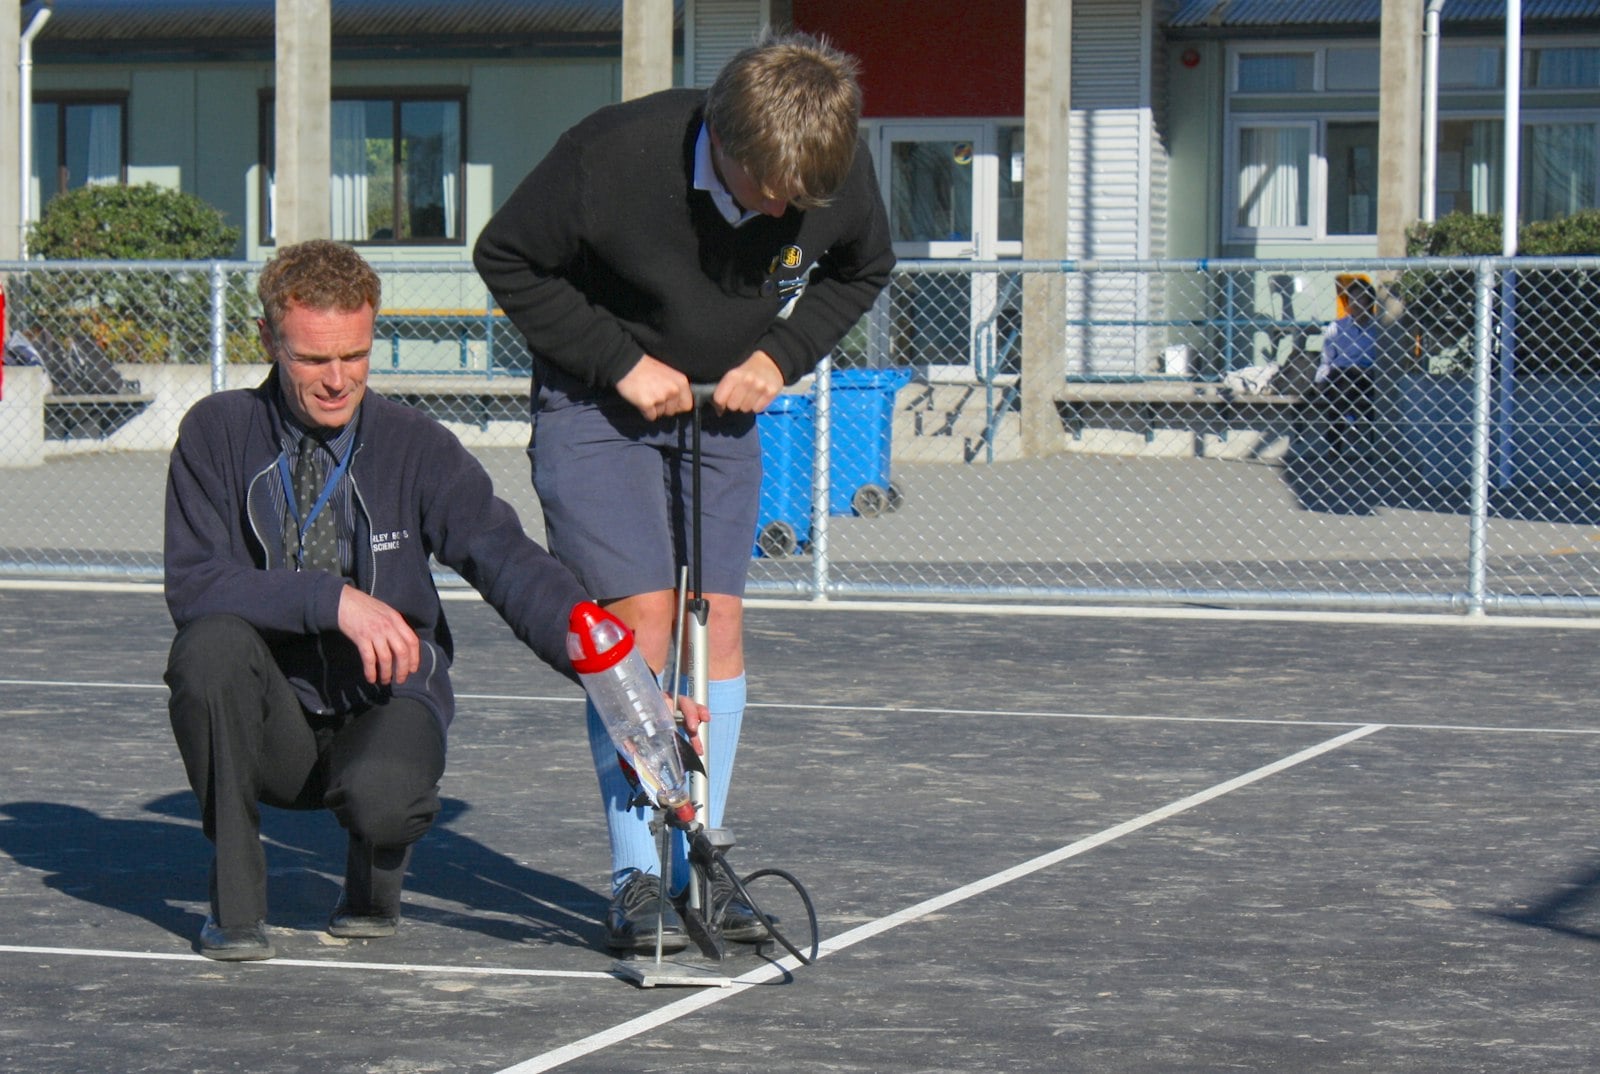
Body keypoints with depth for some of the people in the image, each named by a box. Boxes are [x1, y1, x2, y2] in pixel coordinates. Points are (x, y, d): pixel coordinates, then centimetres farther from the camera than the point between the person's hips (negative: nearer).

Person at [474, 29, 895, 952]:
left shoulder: (843, 181, -17)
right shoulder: (613, 155, -29)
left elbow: (862, 272, 6)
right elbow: (507, 259, -14)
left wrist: (781, 355, -10)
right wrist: (620, 363, -18)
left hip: (723, 410, 4)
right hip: (595, 405, -4)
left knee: (719, 618, -1)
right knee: (638, 618, -13)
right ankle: (636, 882, -7)